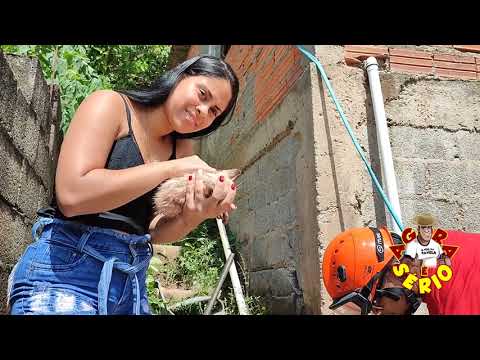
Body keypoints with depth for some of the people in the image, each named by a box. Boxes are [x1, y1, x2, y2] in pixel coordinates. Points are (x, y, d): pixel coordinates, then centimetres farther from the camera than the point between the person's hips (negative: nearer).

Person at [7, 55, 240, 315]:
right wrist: (171, 169, -17)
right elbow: (72, 196, -21)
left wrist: (193, 217, -16)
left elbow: (155, 233, 5)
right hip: (67, 268, -6)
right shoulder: (111, 105, -7)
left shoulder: (183, 148, 9)